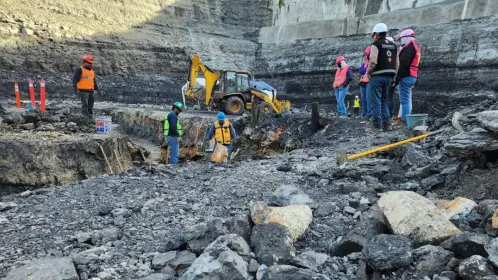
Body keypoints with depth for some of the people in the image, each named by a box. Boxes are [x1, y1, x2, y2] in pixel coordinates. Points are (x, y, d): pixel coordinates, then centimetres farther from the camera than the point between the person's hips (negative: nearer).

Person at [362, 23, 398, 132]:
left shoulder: (376, 44, -7)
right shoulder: (394, 46, 15)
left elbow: (372, 61, -17)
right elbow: (396, 62, 12)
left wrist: (367, 73, -5)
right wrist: (391, 74, 16)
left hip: (377, 76, -7)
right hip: (389, 77, 7)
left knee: (376, 102, -2)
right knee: (384, 101, 16)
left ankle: (377, 126, -4)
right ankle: (387, 124, 13)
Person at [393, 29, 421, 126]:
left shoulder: (408, 48, -13)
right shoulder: (416, 48, 20)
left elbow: (403, 64, -22)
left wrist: (397, 78, -21)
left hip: (406, 77, -11)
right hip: (413, 77, 11)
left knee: (404, 100, -9)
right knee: (407, 99, 15)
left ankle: (404, 120, -9)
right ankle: (403, 118, 22)